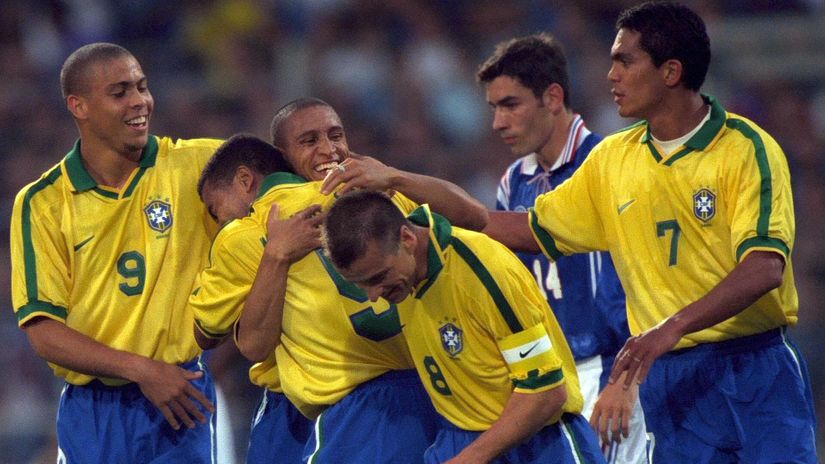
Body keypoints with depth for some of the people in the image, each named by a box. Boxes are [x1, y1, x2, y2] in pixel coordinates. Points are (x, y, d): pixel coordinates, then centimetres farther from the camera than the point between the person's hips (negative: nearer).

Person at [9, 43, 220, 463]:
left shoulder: (193, 165, 0)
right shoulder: (42, 203, -2)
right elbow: (43, 331, -6)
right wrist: (140, 369, -17)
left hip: (180, 403, 0)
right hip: (89, 410, 0)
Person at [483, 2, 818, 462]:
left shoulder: (747, 149, -8)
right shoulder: (612, 160, 11)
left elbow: (764, 268, -19)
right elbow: (530, 230, 20)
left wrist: (673, 326, -29)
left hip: (756, 370, -5)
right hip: (671, 379, 5)